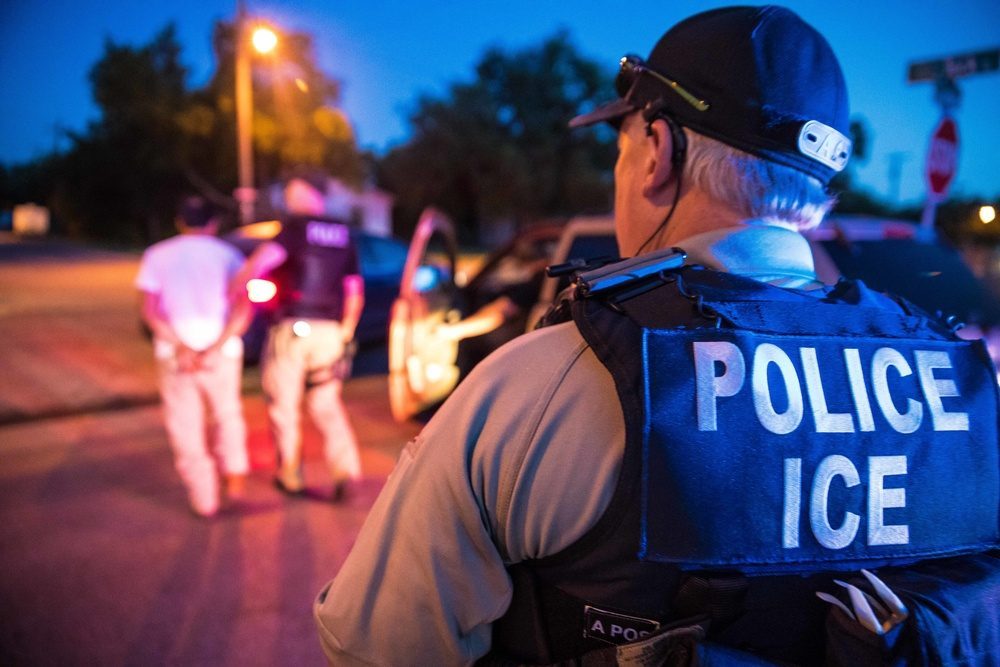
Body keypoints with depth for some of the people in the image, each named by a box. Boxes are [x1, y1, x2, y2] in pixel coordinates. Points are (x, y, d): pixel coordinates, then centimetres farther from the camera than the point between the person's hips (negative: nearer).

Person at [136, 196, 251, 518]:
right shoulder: (228, 255, 2)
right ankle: (234, 476, 14)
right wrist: (214, 349, -17)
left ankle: (204, 499, 13)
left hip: (174, 352, 0)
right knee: (227, 414, 22)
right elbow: (243, 308, -12)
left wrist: (181, 347, -14)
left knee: (186, 429, 10)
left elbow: (150, 311, -7)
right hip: (221, 351, 0)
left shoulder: (157, 255, 6)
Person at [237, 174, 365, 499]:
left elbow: (265, 256, -23)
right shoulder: (343, 234, 12)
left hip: (292, 328, -5)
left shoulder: (296, 226, -6)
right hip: (330, 330, 5)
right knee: (327, 403, 13)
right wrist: (345, 332, 20)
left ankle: (290, 475, 18)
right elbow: (355, 291, 13)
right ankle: (345, 468, -2)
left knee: (283, 405, 9)